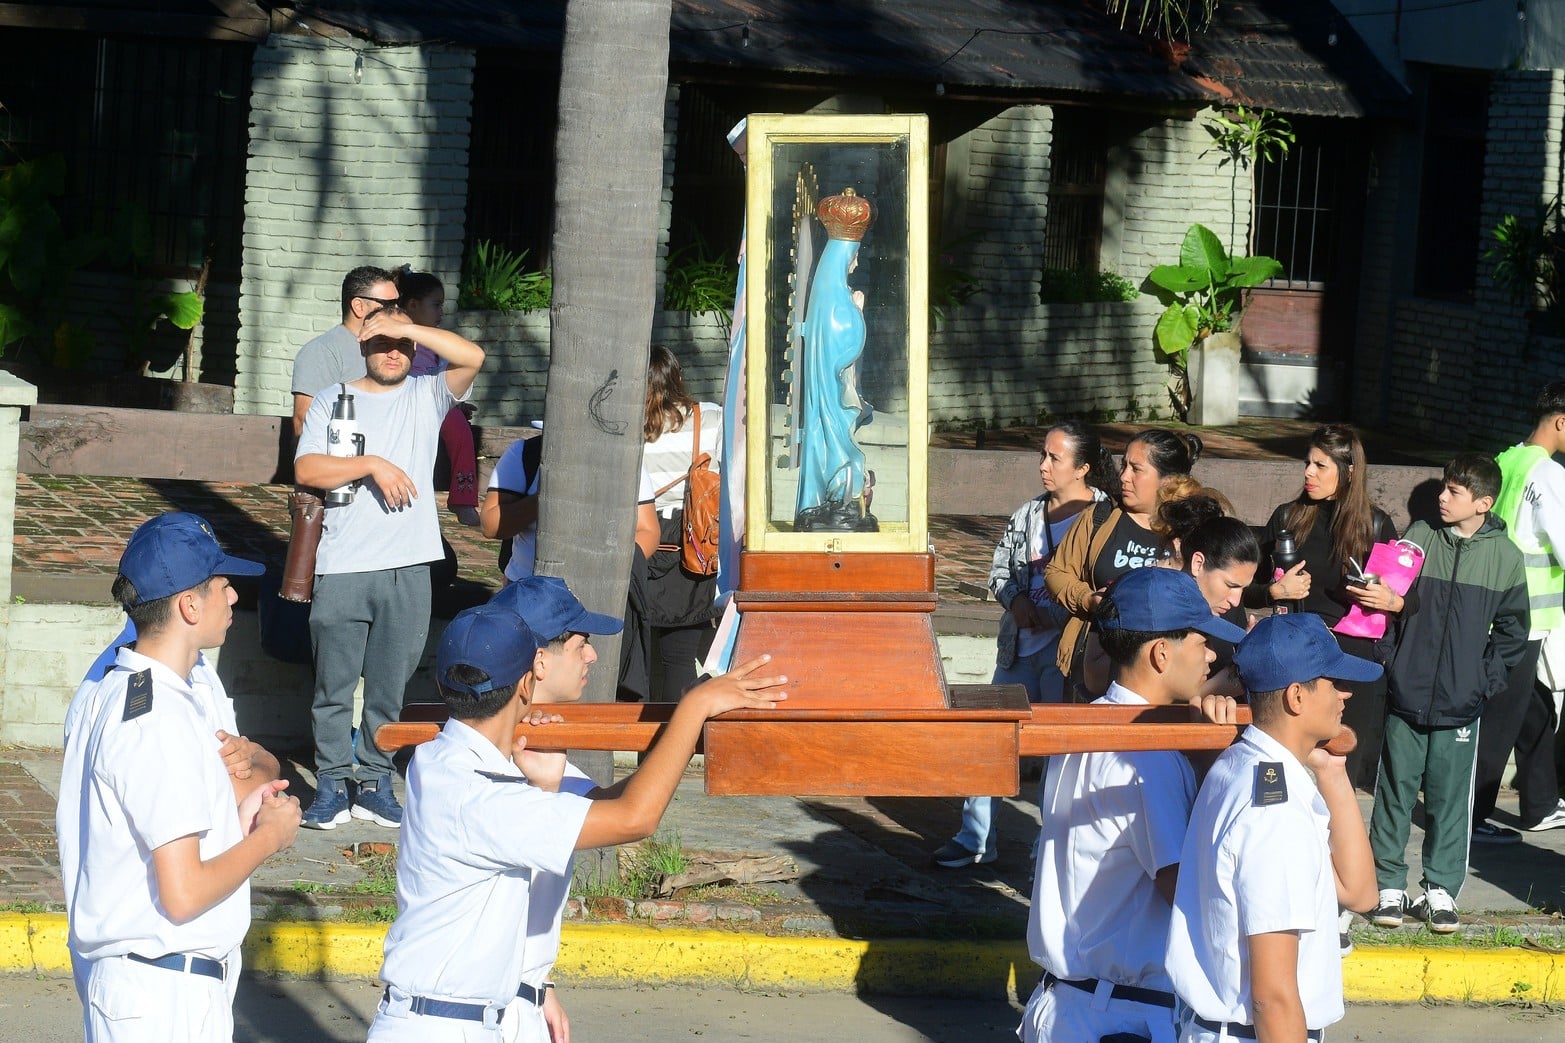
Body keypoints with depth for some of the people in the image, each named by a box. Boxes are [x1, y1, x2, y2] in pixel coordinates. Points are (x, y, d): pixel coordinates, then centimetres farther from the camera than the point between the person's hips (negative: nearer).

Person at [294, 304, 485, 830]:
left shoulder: (426, 397, 11)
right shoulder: (333, 401, 10)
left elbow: (472, 357, -6)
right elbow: (306, 468, -3)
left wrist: (406, 328, -8)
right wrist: (372, 464, -13)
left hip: (408, 569, 1)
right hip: (342, 569, -1)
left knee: (389, 686, 6)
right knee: (334, 684, 1)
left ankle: (375, 782, 14)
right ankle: (332, 784, 7)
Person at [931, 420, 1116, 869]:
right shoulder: (1029, 514, 10)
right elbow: (999, 568, 18)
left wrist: (1062, 618, -20)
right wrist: (1016, 600, -3)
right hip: (1019, 646, 6)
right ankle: (976, 837, 21)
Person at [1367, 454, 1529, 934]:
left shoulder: (1504, 556, 2)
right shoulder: (1418, 539, 1)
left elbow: (1512, 630, 8)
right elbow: (1391, 600, 4)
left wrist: (1487, 679, -2)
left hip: (1461, 704, 0)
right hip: (1407, 693, 0)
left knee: (1450, 798, 4)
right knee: (1395, 790, 4)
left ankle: (1441, 890, 14)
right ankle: (1388, 885, 14)